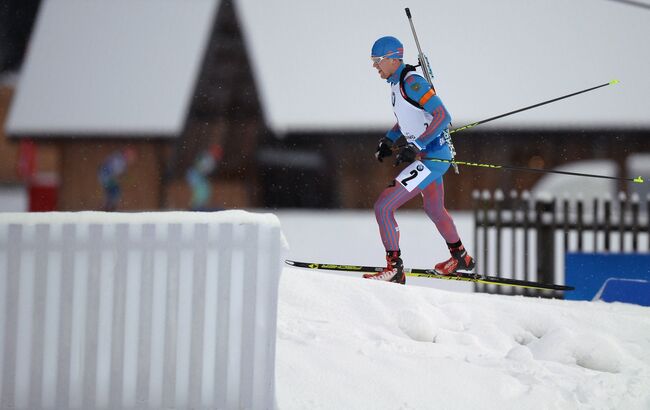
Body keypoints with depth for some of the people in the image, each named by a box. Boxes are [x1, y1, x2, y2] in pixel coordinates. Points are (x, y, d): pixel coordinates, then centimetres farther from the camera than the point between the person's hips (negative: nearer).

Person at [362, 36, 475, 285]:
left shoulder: (411, 82, -20)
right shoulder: (397, 83, 8)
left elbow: (443, 117, -26)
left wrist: (416, 146, -28)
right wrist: (388, 140, 12)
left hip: (432, 158, -10)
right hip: (426, 155, 11)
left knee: (383, 207, -14)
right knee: (434, 210, 30)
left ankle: (394, 268, -7)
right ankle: (460, 258, 50)